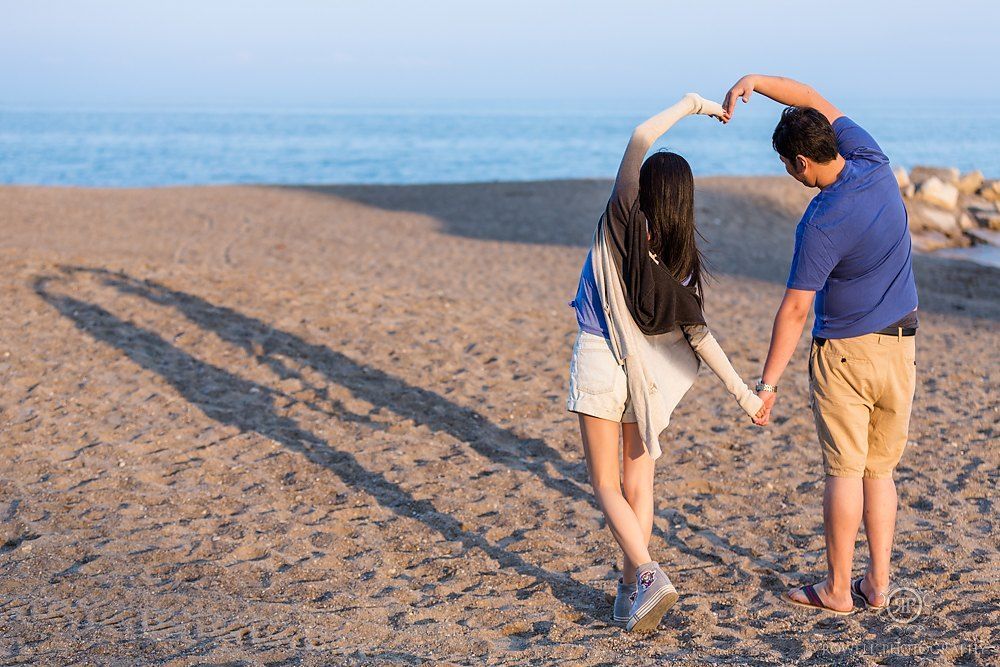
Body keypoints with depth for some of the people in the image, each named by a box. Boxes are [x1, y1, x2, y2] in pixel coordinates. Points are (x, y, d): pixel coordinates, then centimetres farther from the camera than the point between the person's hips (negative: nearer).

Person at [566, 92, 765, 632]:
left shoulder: (625, 221, -14)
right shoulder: (681, 257, -5)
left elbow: (639, 138, -16)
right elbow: (697, 333, -9)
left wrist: (690, 106, -5)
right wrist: (741, 390, -4)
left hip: (599, 361, -4)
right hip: (648, 371, 4)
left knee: (606, 484, 5)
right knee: (638, 483, 15)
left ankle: (647, 575, -13)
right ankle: (630, 592, 18)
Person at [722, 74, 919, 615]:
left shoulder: (821, 225, -21)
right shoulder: (874, 163, -4)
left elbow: (795, 310, -19)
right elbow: (815, 102, 7)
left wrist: (768, 381, -13)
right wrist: (755, 81, -4)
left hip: (844, 351, -7)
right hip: (901, 346, 7)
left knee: (844, 472, 2)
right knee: (881, 470, 12)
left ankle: (837, 589, 10)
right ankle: (877, 583, 17)